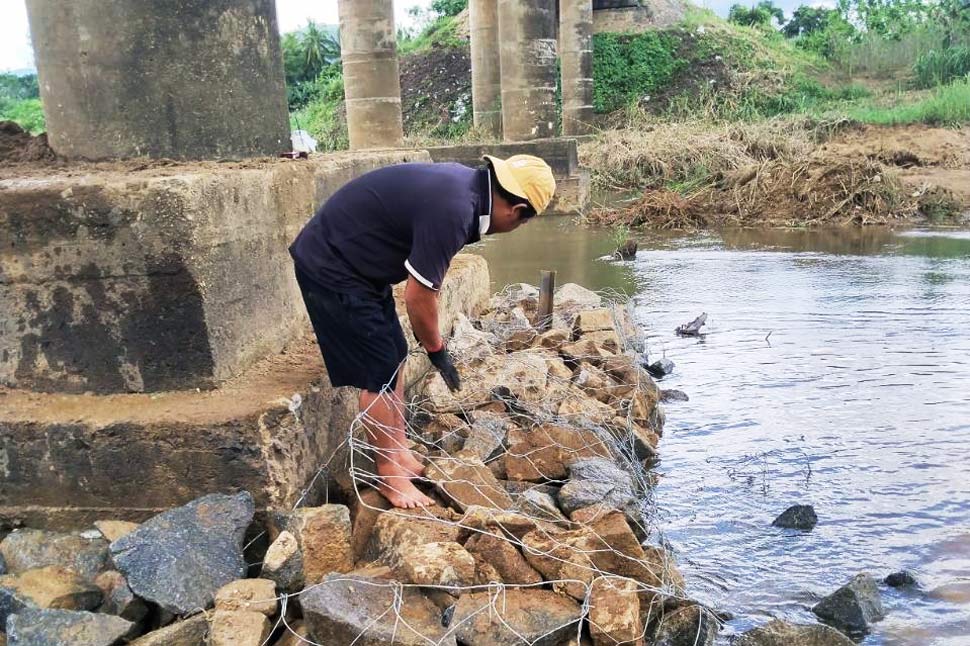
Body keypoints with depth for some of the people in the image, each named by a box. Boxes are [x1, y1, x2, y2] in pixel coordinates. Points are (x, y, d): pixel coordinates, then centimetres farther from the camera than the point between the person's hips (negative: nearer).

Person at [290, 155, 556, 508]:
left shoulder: (467, 183, 1)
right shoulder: (452, 212, -29)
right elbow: (417, 296, -22)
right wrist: (437, 351, -6)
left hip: (351, 263, 10)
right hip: (329, 269, -10)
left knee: (394, 359, 15)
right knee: (379, 374, -3)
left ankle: (400, 454, 28)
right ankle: (389, 476, 13)